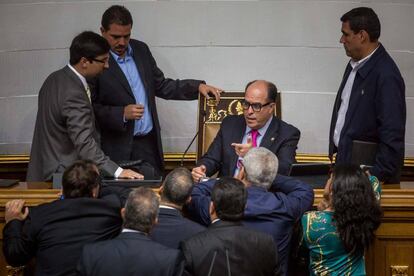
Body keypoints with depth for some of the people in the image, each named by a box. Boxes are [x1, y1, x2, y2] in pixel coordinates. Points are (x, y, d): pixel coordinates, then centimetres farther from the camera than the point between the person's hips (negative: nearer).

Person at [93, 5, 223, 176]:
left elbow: (161, 86, 16)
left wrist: (198, 87, 5)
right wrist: (122, 113, -21)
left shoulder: (141, 50, 9)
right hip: (118, 148, -5)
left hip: (149, 143, 5)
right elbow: (91, 109, -8)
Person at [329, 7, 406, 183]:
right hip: (345, 159, 8)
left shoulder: (386, 76, -20)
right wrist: (337, 154, 15)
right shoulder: (354, 65, 8)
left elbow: (393, 136, -21)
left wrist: (376, 179, -20)